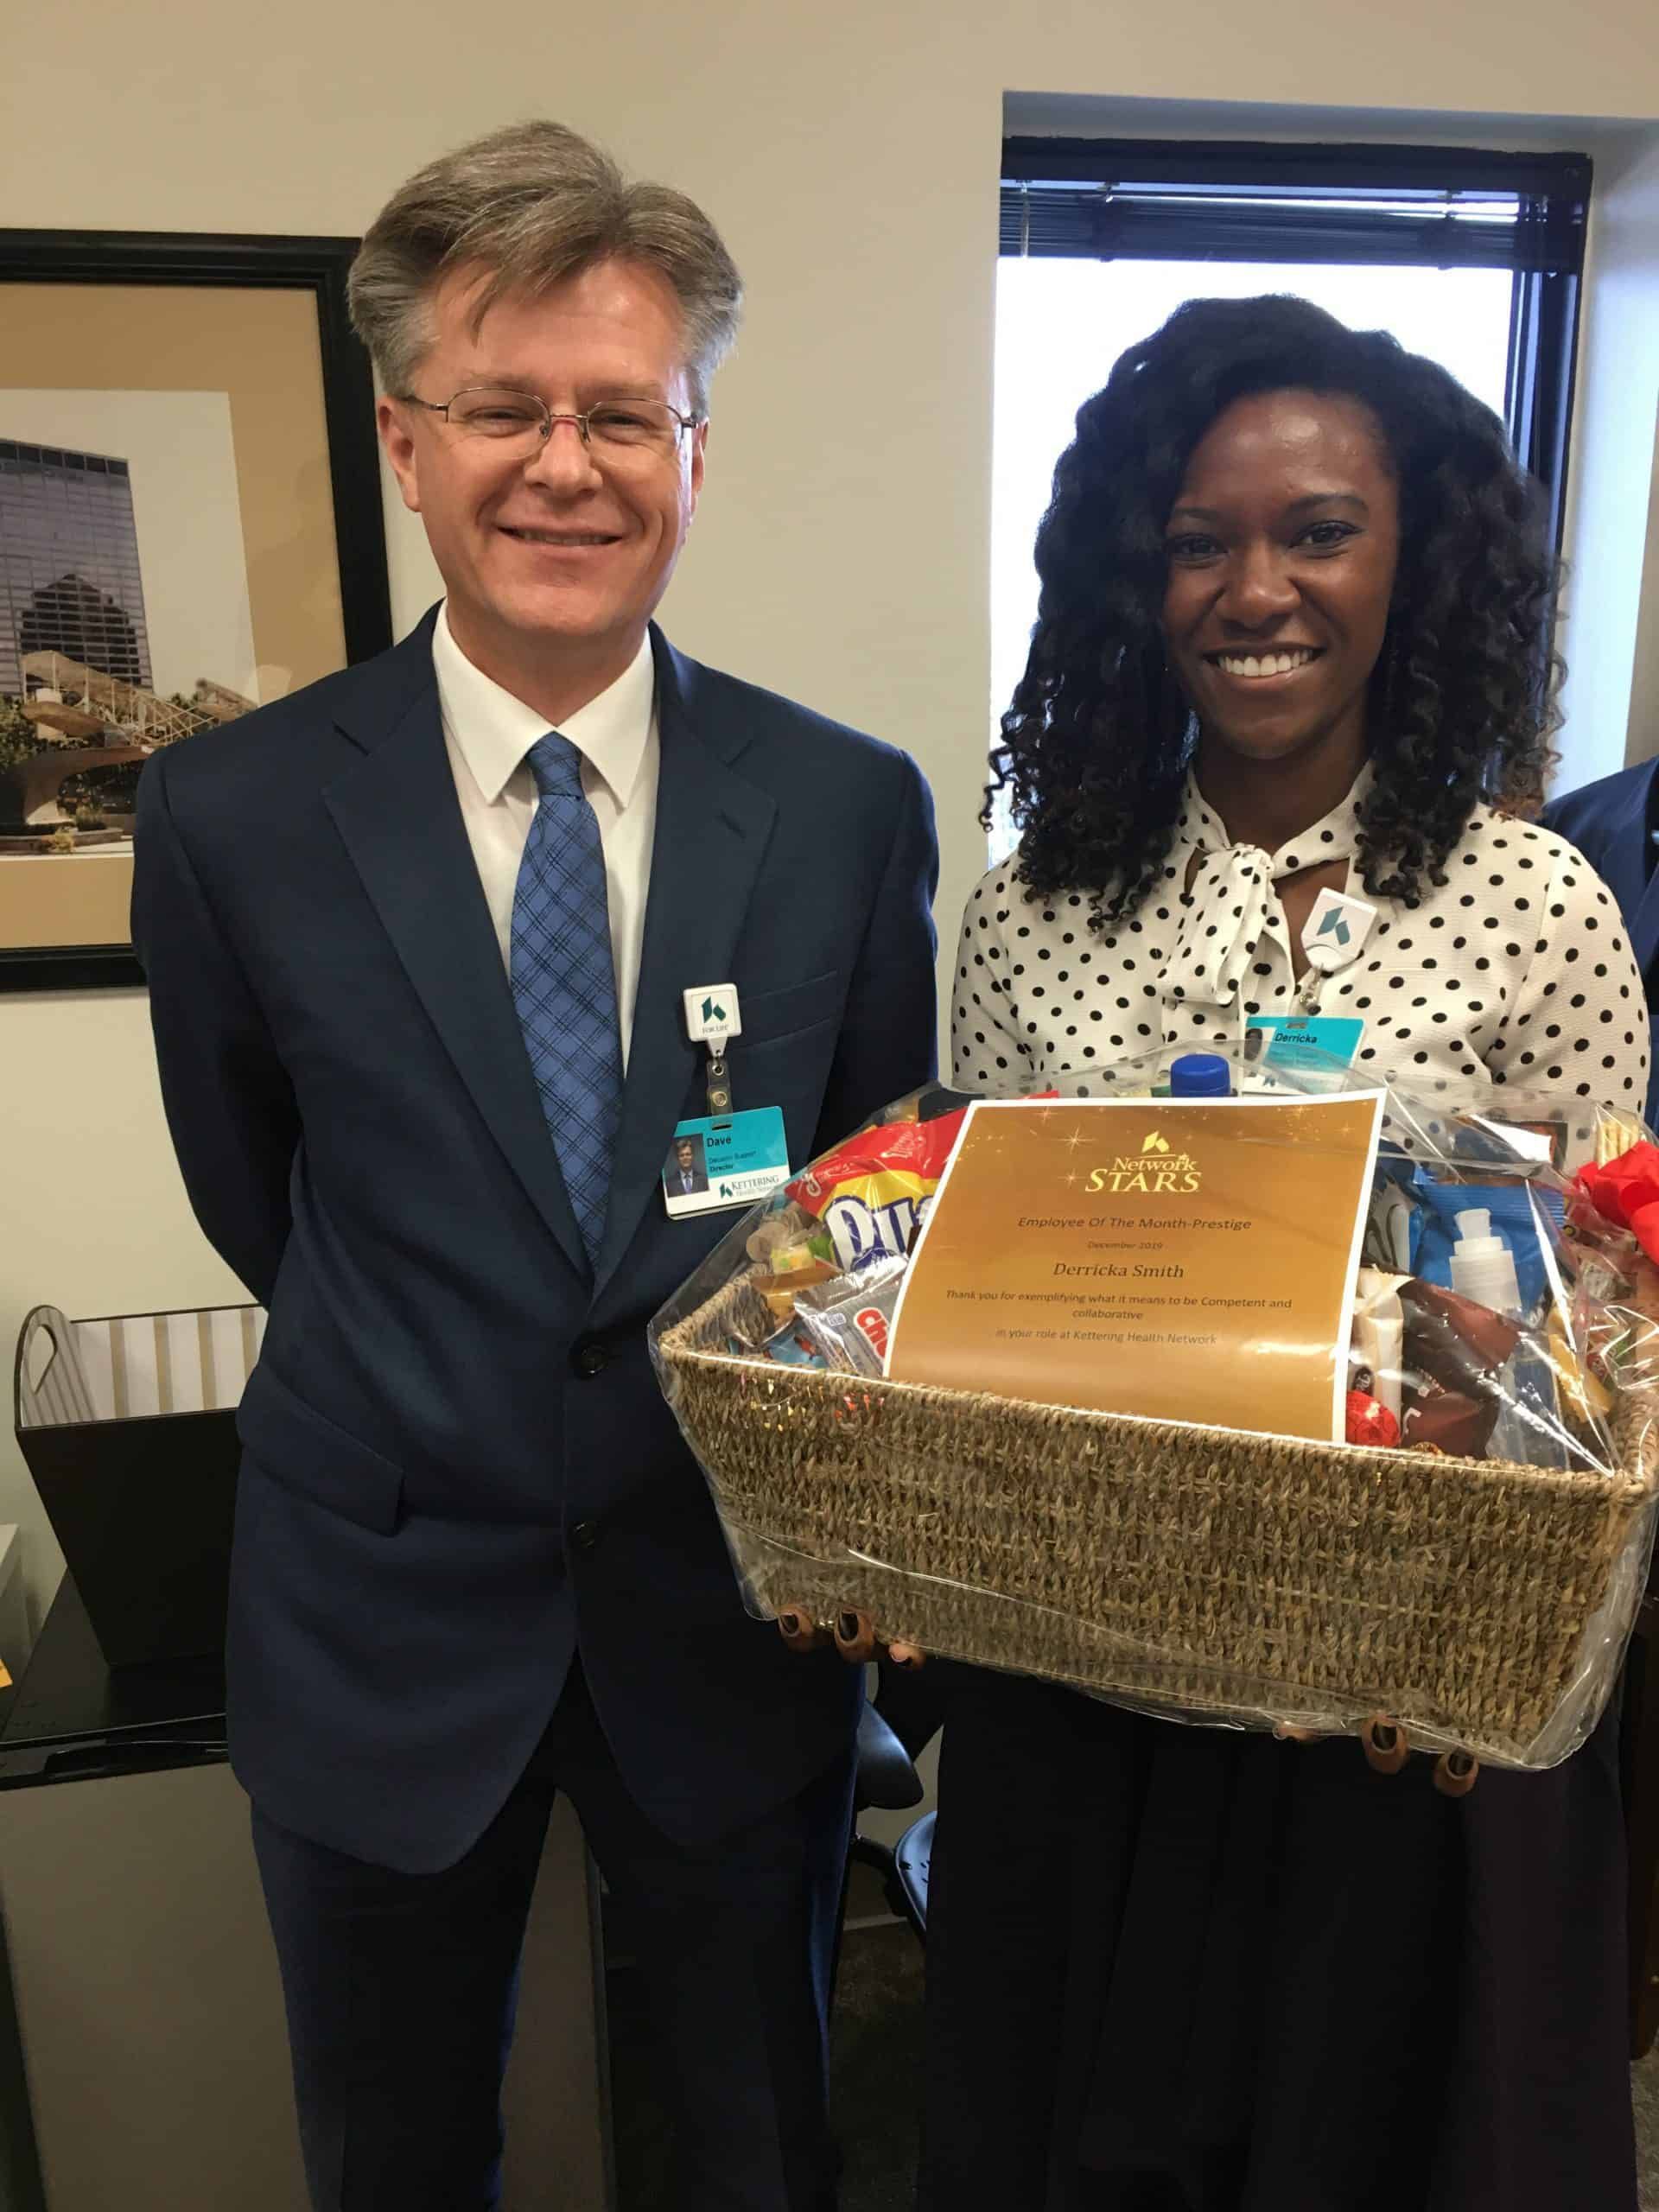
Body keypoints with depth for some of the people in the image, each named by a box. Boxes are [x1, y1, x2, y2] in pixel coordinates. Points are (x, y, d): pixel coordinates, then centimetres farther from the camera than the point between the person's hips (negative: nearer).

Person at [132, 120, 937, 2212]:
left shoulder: (853, 806, -9)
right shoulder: (231, 815, -11)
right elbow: (254, 1200, 3)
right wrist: (421, 1399, 6)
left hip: (737, 1610, 1)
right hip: (380, 1625, 0)